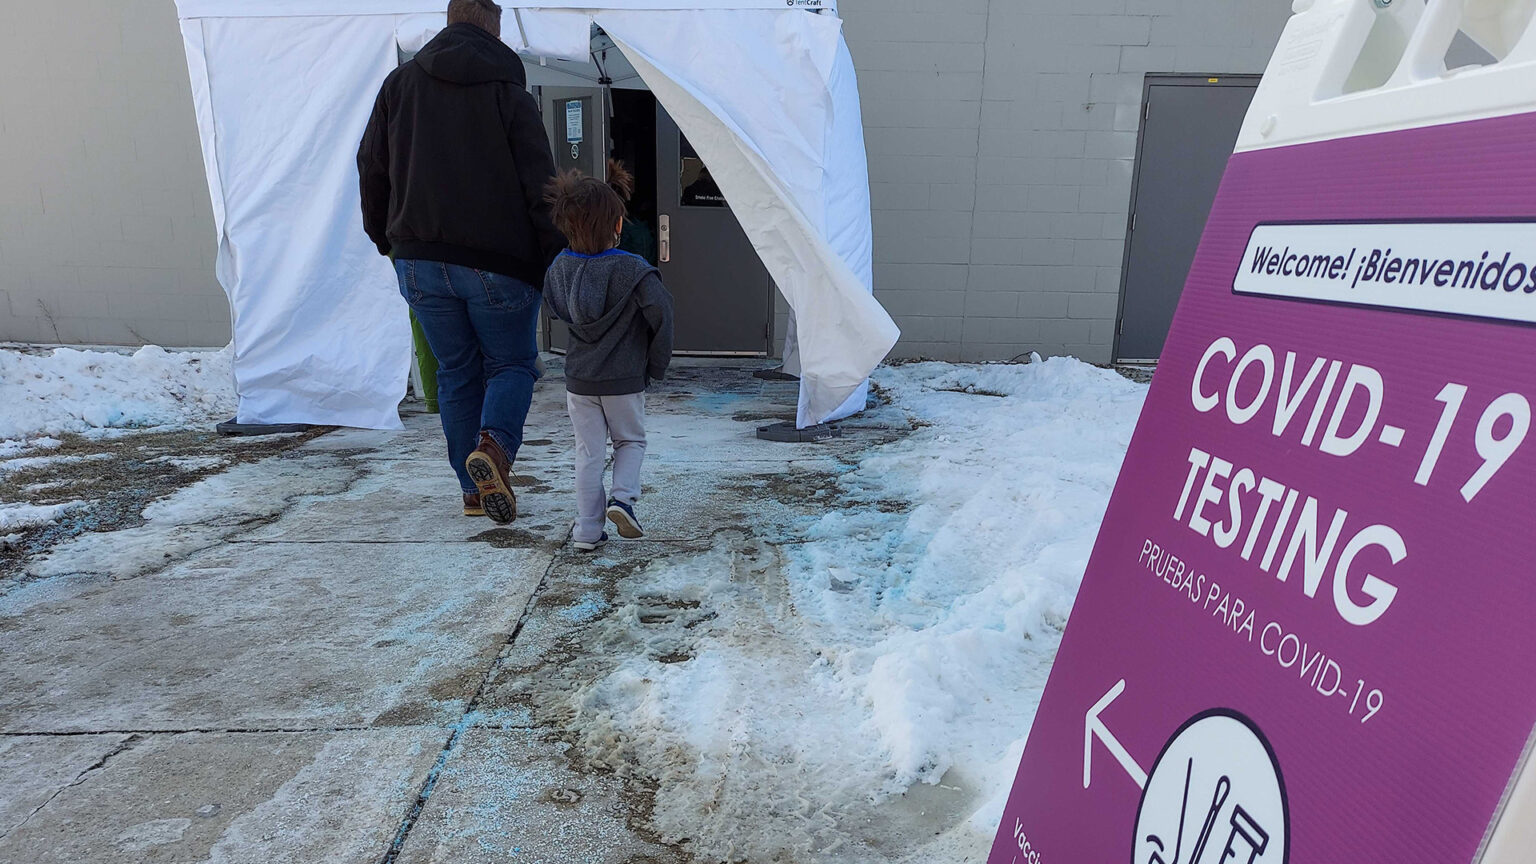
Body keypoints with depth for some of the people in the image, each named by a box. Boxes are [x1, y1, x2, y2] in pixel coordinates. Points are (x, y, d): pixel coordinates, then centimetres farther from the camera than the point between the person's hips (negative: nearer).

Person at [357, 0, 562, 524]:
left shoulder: (399, 84, 10)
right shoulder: (508, 92, -4)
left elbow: (371, 168, 14)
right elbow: (541, 187, -9)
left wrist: (386, 238, 25)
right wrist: (556, 261, -4)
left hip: (420, 260, 4)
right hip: (498, 264, -4)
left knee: (456, 373, 13)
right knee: (512, 364, 10)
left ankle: (476, 491, 14)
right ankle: (494, 446, -17)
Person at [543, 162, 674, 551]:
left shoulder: (559, 268, -1)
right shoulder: (632, 270, -16)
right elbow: (662, 315, -20)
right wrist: (657, 365, -9)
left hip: (578, 380, 3)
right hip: (625, 380, -3)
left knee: (588, 452, 11)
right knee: (631, 441, 19)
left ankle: (587, 530, 13)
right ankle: (622, 497, -2)